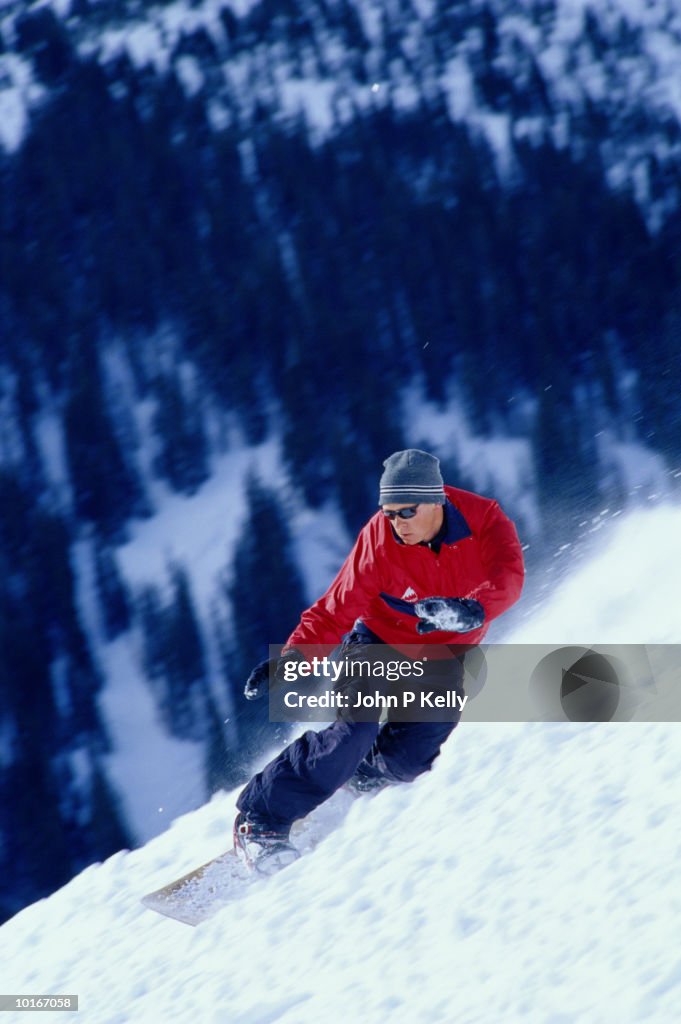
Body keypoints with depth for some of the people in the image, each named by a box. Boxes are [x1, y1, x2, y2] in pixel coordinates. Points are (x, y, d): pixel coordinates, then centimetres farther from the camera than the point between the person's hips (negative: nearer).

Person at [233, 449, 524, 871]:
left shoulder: (484, 520, -22)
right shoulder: (379, 538, -23)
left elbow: (508, 577, -37)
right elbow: (337, 609, -21)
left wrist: (472, 610, -58)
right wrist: (293, 656, -35)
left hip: (444, 654, 2)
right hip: (380, 640, -2)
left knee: (412, 757, -18)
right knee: (355, 731, -24)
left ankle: (358, 779, 17)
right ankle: (259, 819, -13)